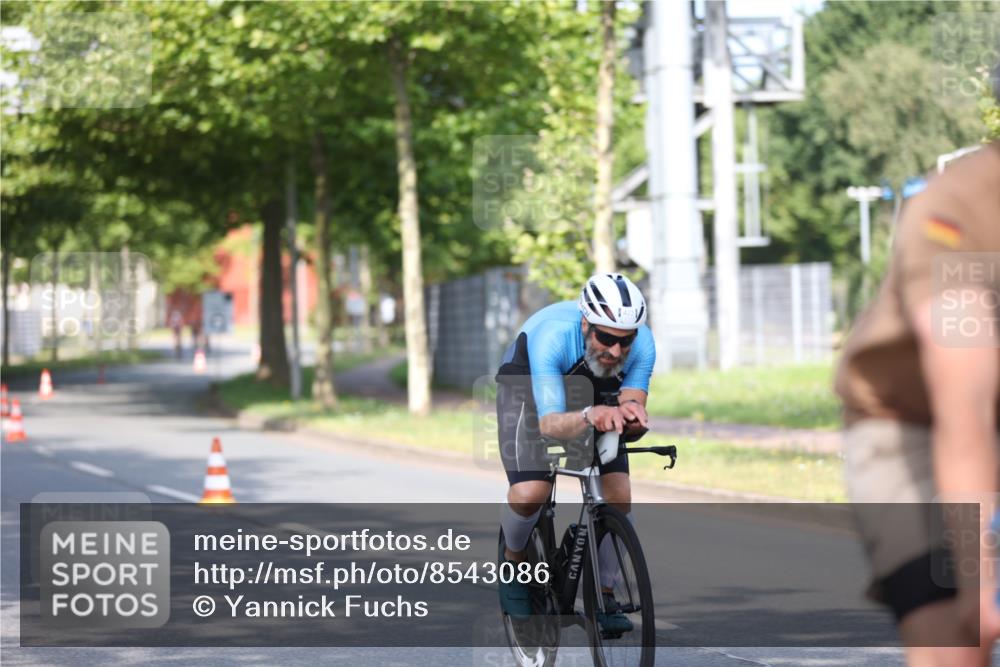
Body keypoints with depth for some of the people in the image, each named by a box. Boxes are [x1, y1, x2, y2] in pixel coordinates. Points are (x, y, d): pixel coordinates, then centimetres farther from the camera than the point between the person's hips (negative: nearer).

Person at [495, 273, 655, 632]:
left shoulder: (641, 343, -30)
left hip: (595, 393, 3)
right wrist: (588, 417, -65)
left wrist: (632, 413, -49)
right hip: (529, 387, -3)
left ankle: (604, 594, 5)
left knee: (619, 496, -14)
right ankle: (514, 559, 8)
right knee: (529, 495, -24)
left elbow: (632, 400, -24)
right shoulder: (553, 335, -40)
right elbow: (549, 423, -44)